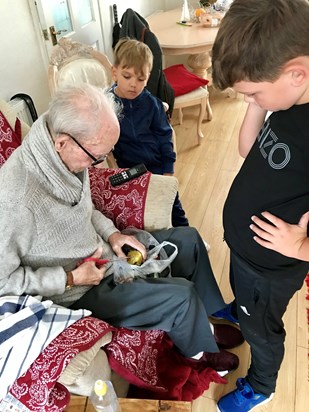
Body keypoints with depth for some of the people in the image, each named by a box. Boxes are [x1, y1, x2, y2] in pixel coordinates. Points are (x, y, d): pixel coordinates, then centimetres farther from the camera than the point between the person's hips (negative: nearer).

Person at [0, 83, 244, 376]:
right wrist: (70, 279, -21)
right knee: (181, 295, -16)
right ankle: (199, 349, 20)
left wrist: (110, 233, -6)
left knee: (188, 240, 9)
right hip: (76, 293, -7)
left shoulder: (64, 154, -11)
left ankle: (204, 323, 30)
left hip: (101, 252, 8)